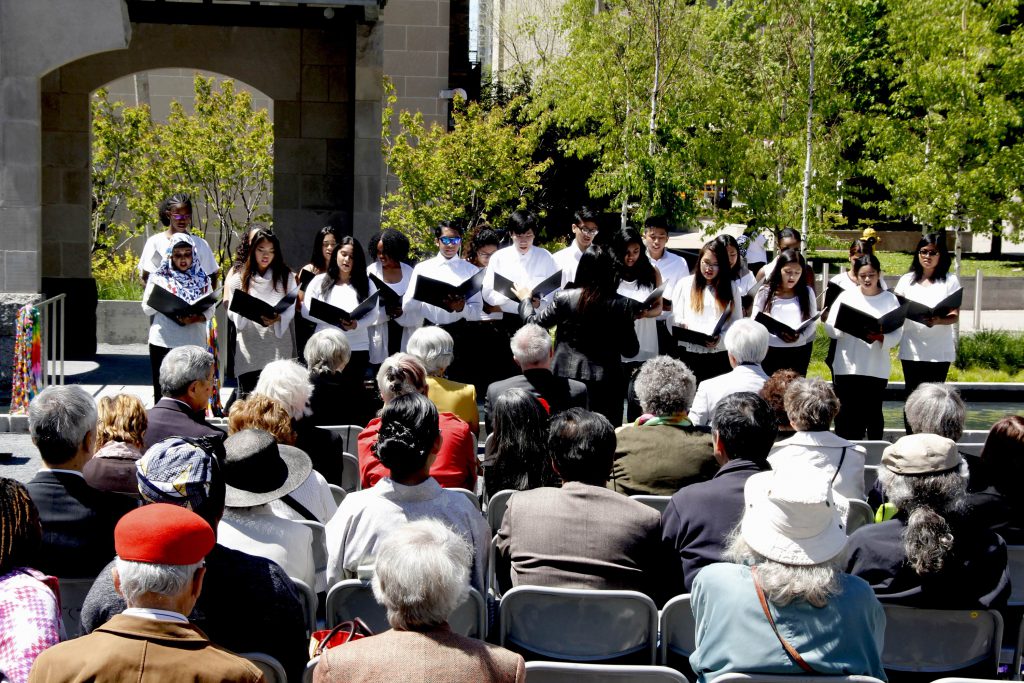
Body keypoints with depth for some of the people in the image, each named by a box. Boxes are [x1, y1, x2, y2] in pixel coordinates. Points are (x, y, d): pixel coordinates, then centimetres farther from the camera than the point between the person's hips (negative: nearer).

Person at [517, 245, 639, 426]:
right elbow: (631, 350, 0)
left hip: (568, 377, 1)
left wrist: (525, 299, 25)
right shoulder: (622, 305, -6)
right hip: (607, 381, 0)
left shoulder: (564, 298, -7)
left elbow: (534, 323, 6)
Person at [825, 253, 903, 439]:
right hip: (846, 367, 1)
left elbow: (896, 334, -5)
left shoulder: (890, 299, 2)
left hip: (876, 368, -1)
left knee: (873, 413, 7)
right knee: (846, 414, 2)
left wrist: (880, 338, -25)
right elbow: (830, 326, 2)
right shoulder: (847, 296, 6)